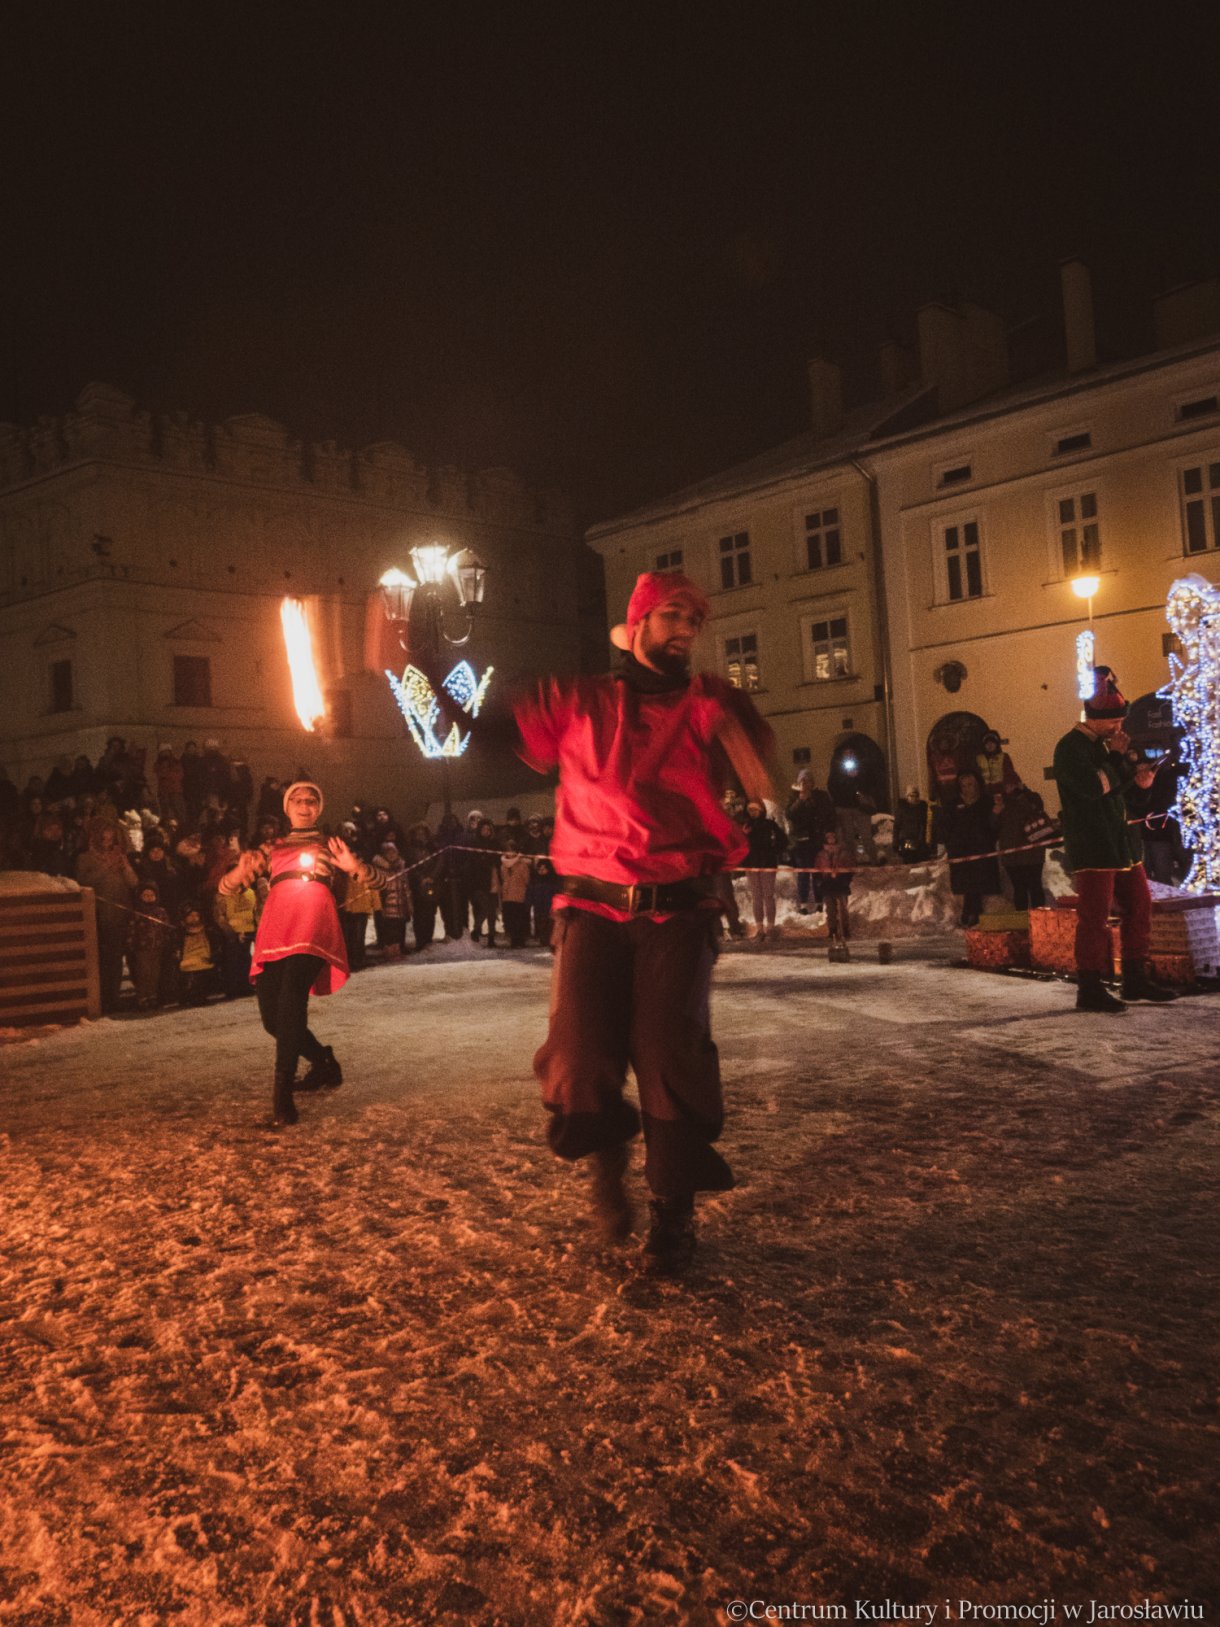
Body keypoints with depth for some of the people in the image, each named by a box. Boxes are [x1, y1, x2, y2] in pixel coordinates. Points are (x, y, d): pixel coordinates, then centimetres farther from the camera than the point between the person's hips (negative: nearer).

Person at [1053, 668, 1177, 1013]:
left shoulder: (1102, 744, 17)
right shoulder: (1071, 748, -12)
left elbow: (1121, 786, 18)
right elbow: (1094, 786, -24)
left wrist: (1122, 759, 1)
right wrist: (1117, 758, -10)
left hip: (1120, 842, 9)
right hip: (1092, 848, -9)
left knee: (1140, 905, 12)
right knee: (1094, 917, -7)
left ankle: (1136, 979, 22)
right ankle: (1090, 990, -1)